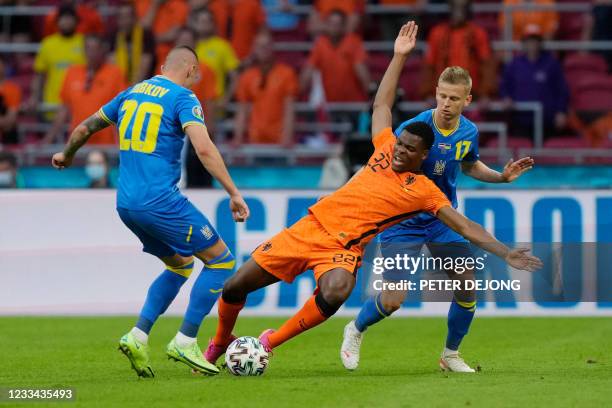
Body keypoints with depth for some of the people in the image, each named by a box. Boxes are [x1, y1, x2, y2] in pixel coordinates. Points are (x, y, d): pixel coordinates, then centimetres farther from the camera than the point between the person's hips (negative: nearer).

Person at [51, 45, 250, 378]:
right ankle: (185, 342, -3)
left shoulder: (131, 93, 17)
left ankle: (138, 337, 10)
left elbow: (85, 128, 27)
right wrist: (234, 193, -18)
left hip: (126, 203, 8)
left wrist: (66, 156, 46)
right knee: (221, 261, 2)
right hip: (160, 199, -8)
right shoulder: (183, 98, -5)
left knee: (180, 265, 24)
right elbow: (204, 148, -18)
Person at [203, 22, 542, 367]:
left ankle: (271, 342, -19)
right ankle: (221, 343, 29)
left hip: (343, 248, -4)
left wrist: (506, 254, -12)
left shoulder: (425, 191, 0)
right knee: (235, 287, 0)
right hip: (311, 226, 4)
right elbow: (382, 105, 21)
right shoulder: (385, 150, 10)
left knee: (335, 293, -39)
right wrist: (400, 56, 20)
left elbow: (466, 227, -2)